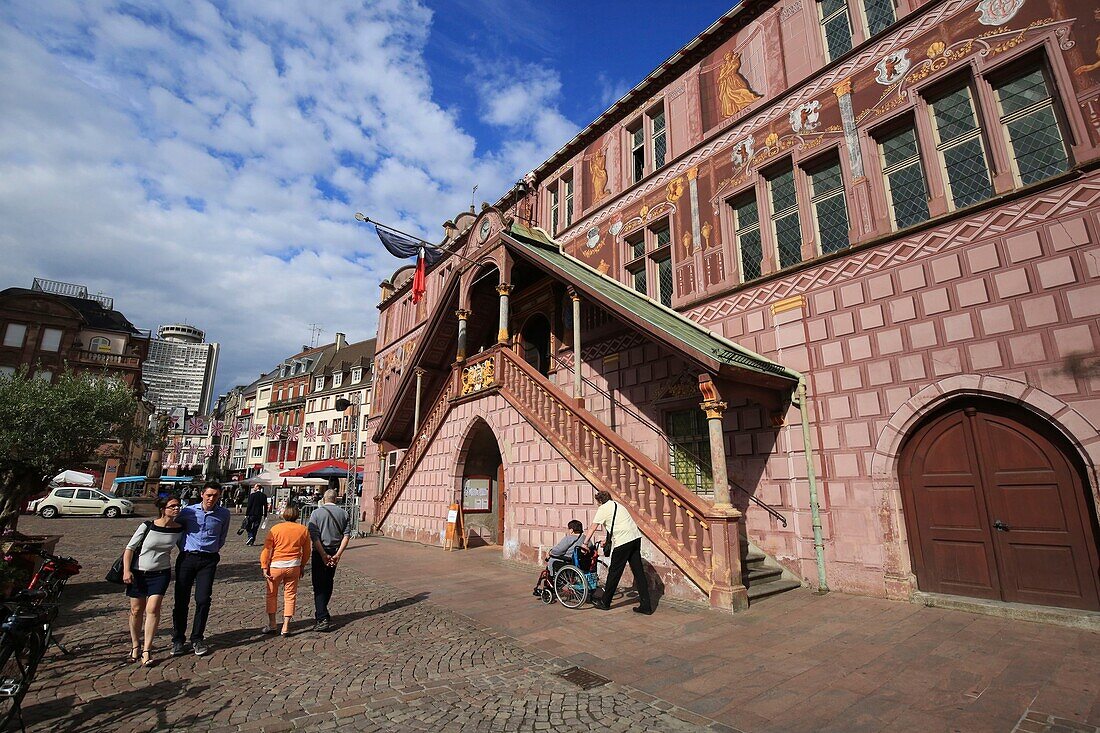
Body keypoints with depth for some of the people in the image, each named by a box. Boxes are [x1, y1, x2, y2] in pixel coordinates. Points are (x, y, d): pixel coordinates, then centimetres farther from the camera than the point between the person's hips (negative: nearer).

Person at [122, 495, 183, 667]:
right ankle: (135, 645, 31)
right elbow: (130, 548, -7)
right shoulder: (147, 526, -13)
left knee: (152, 609, -10)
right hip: (138, 573, 0)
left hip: (161, 574, 1)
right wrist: (127, 571, -15)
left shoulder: (179, 529, -5)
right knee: (136, 611, 9)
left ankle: (147, 651, -1)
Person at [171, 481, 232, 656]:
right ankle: (178, 639, 18)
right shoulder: (187, 511, 1)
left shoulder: (224, 514, 3)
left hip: (208, 560, 0)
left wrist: (211, 550, 11)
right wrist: (186, 549, 11)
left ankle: (197, 639, 14)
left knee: (203, 600, -2)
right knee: (181, 600, 3)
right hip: (187, 558, 0)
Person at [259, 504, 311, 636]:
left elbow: (266, 549, -8)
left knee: (271, 594, 17)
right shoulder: (303, 530, 2)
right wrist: (301, 567, 20)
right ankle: (286, 627, 11)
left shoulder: (275, 529, -5)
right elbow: (306, 552, 9)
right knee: (290, 596, 10)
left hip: (276, 566, -1)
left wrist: (264, 567, -2)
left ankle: (271, 624, 22)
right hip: (294, 566, 1)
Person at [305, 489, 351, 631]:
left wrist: (323, 554, -13)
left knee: (319, 586, 0)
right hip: (335, 552, 3)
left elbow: (314, 536, -13)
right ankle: (322, 613, 33)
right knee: (328, 583, 19)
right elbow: (347, 535, -6)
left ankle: (323, 618, -8)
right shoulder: (343, 514, 3)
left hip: (320, 553, -3)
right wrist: (338, 554, -8)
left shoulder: (316, 513, -4)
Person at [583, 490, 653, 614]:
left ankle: (605, 603, 16)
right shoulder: (617, 505, 25)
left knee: (614, 572, 4)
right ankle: (646, 606, 10)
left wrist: (585, 543, 9)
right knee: (638, 572, 8)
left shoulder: (603, 509, 1)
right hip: (636, 537, 8)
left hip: (623, 541, -8)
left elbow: (593, 527, 2)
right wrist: (607, 540, 38)